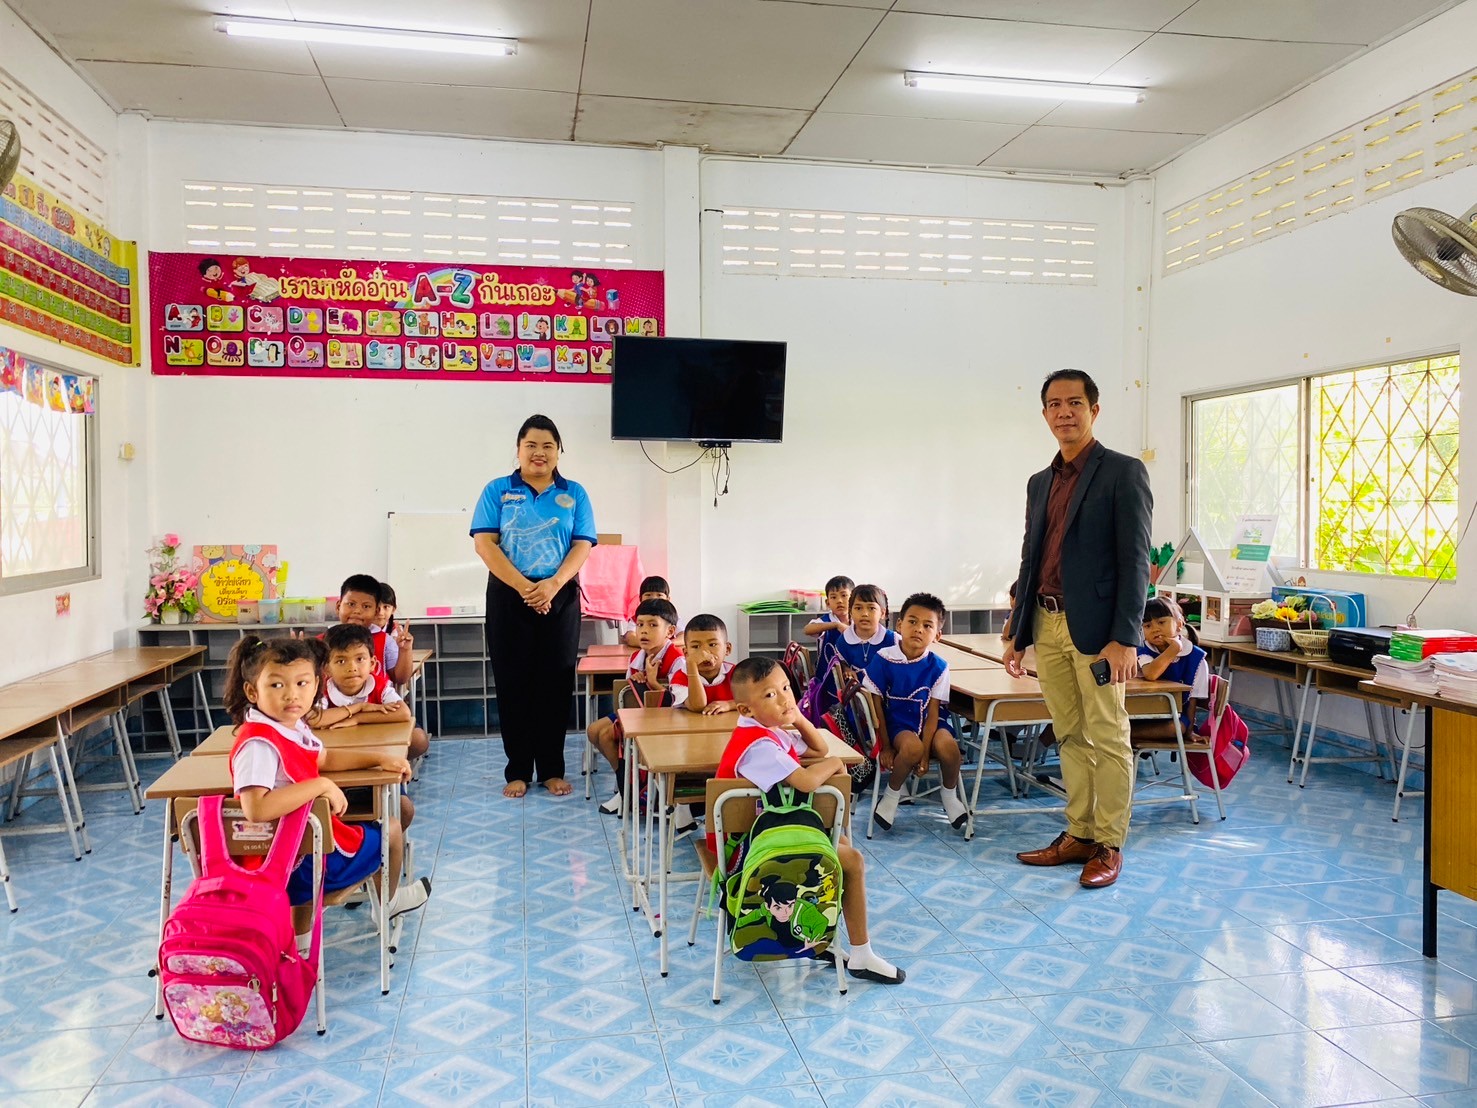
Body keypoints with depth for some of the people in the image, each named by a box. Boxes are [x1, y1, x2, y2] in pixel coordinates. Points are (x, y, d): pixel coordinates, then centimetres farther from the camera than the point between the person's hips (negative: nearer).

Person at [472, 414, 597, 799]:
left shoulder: (574, 494, 7)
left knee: (555, 683, 4)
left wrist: (551, 585, -17)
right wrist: (524, 587, -15)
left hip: (560, 599, 1)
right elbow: (484, 543, -5)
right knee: (512, 683, 3)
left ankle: (552, 770, 16)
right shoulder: (497, 491, 4)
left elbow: (582, 546, -1)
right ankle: (518, 770, 14)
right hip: (508, 598, -1)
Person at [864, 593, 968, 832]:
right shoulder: (883, 659, -12)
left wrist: (926, 751, -16)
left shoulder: (938, 667, -8)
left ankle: (949, 794, 2)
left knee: (947, 745, -30)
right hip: (898, 724, -2)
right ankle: (892, 793, -4)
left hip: (930, 723, 2)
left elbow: (933, 711, -8)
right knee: (911, 746, -35)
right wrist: (885, 745, -6)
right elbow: (877, 704, -5)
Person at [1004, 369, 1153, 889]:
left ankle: (1110, 845, 12)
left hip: (1095, 628, -6)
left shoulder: (1123, 472, -3)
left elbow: (1135, 560, -10)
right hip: (1047, 626, 6)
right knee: (1070, 738, 12)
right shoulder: (1040, 482, 16)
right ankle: (1078, 835, 22)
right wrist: (1019, 634, 16)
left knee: (1107, 739, 1)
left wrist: (1125, 638, -16)